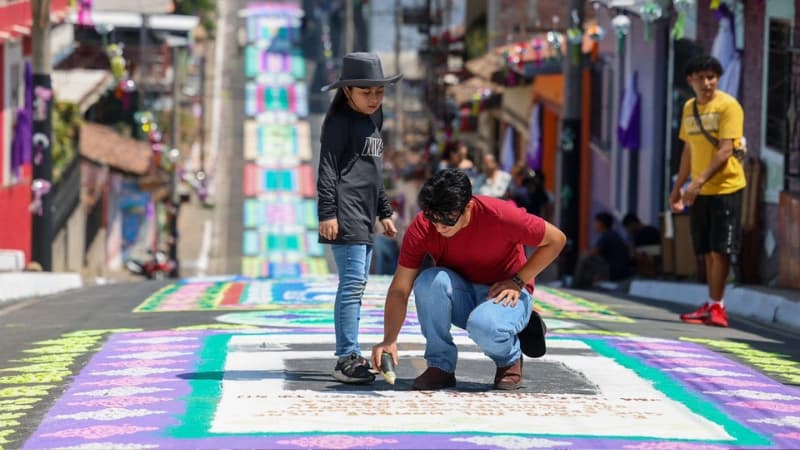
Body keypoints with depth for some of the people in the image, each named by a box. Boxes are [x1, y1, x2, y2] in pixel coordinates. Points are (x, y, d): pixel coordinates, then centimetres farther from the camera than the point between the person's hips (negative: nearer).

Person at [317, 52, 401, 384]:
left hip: (364, 216, 9)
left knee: (355, 285, 11)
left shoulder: (374, 121, 20)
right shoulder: (339, 122, -7)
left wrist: (384, 212, 28)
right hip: (345, 215, -9)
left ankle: (348, 356, 17)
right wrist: (327, 213, -19)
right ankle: (348, 358, -15)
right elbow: (327, 169, -12)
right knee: (353, 283, -14)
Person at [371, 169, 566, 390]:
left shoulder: (499, 215, -26)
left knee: (483, 326, -38)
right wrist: (389, 340, -29)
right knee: (429, 281, -32)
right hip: (461, 297, 3)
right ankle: (440, 366, -15)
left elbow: (556, 240, -12)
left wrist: (518, 281, -16)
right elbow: (399, 290, -16)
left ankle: (510, 360, -1)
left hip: (505, 294, -3)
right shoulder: (421, 227, -19)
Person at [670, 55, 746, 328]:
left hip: (725, 188, -6)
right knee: (707, 251, 9)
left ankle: (716, 307, -2)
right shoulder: (689, 108, 11)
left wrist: (699, 181, -25)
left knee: (719, 250, -6)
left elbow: (725, 150, -18)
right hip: (699, 191, 6)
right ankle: (712, 307, 15)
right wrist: (678, 188, 17)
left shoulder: (728, 106, -10)